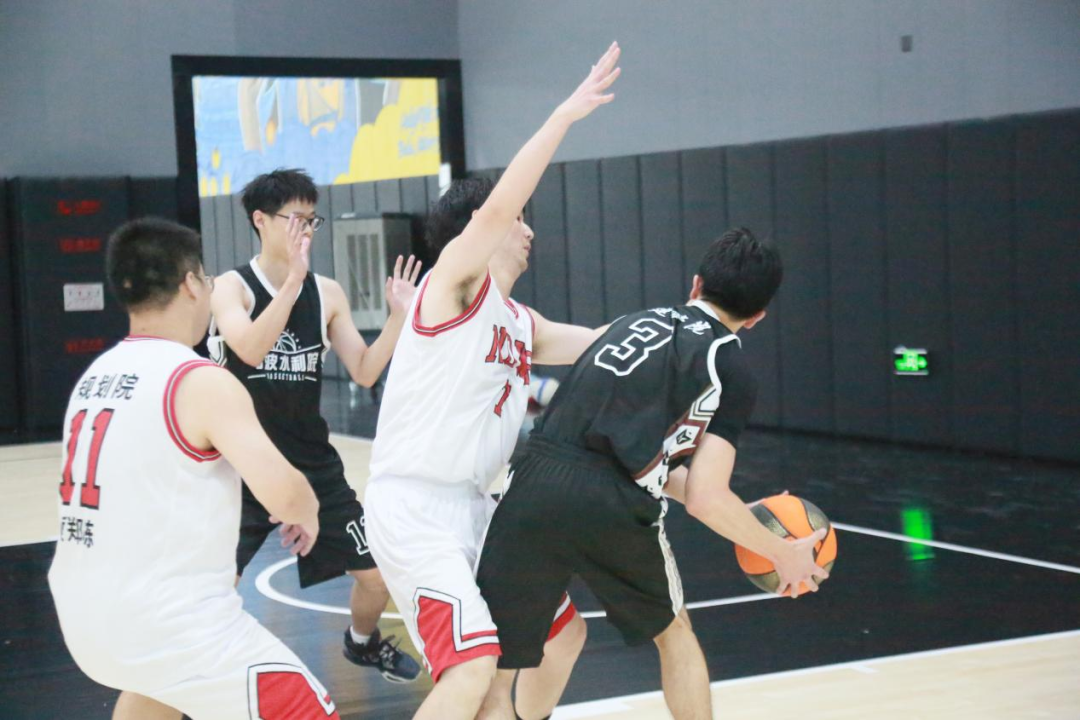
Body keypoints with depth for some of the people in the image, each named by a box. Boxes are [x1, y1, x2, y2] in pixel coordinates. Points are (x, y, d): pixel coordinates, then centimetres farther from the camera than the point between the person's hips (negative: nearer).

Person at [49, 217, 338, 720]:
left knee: (157, 678, 39)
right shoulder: (201, 382, -15)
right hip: (171, 622, -9)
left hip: (85, 613, 9)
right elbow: (282, 491, -24)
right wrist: (307, 511, -2)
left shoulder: (94, 377, 9)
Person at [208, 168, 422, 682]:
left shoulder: (327, 293, 3)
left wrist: (399, 316, -11)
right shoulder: (231, 287, -10)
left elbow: (364, 373, 2)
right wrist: (293, 278, -35)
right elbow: (251, 349, -29)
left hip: (314, 463, 5)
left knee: (377, 571, 10)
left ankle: (363, 642, 40)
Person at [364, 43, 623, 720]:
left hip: (473, 505, 10)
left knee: (563, 628, 19)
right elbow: (498, 206, -24)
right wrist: (566, 113, -23)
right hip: (413, 506, -10)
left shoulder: (524, 326, 16)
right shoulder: (453, 282, -8)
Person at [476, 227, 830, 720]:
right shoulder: (731, 371, 9)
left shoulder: (635, 322, 26)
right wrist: (783, 554, 17)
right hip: (612, 505, -3)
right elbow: (706, 497, 2)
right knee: (673, 632, 28)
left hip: (533, 487, 3)